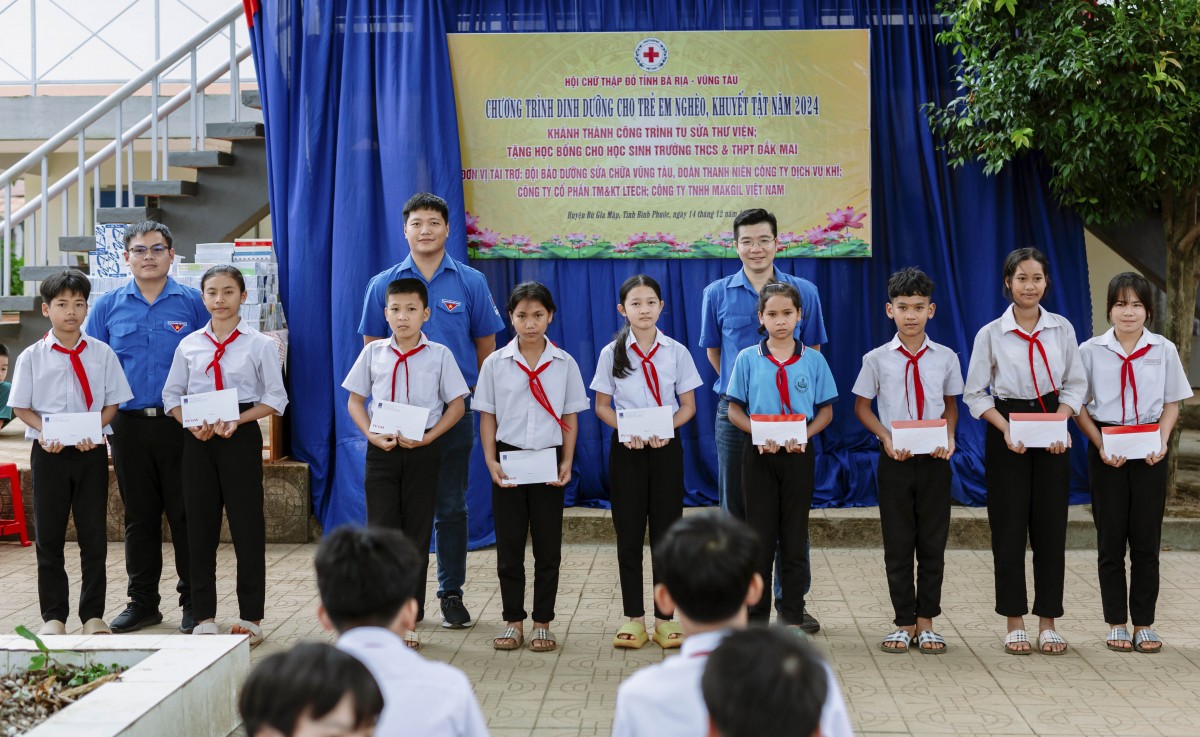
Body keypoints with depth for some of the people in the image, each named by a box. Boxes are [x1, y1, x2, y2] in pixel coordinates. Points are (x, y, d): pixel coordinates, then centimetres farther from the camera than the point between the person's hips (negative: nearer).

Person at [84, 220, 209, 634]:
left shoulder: (192, 303, 2)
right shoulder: (108, 306, 8)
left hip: (180, 424, -2)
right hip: (129, 425, 2)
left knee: (186, 514, 1)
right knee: (139, 517, 9)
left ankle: (194, 602, 11)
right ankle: (142, 602, 18)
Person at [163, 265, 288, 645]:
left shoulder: (259, 344, 0)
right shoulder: (189, 345, 7)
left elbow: (275, 398, -2)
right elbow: (172, 395, 9)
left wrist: (237, 419, -15)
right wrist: (193, 424, -9)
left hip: (241, 437, -2)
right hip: (198, 440, 3)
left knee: (247, 524, 1)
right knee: (200, 524, 5)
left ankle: (251, 616, 10)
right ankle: (203, 616, 15)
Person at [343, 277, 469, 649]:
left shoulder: (439, 355, 1)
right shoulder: (373, 353, 5)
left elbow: (456, 405, 2)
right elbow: (355, 400, 9)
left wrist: (429, 437, -11)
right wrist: (372, 434, -8)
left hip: (422, 451, -1)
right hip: (382, 450, 1)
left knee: (417, 534, 5)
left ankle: (410, 619, 14)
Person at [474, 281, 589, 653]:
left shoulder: (564, 363, 1)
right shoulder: (495, 363, 0)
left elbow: (570, 417, 3)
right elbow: (487, 416, 2)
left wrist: (567, 462, -6)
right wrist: (491, 461, -8)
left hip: (548, 461, 0)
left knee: (548, 546, 5)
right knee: (508, 545, 5)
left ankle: (543, 623, 14)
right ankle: (513, 621, 16)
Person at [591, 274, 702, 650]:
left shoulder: (676, 352, 1)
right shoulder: (611, 353, 0)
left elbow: (688, 406, 4)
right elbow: (602, 406, 3)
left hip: (665, 447, 0)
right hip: (626, 449, 0)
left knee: (665, 531, 2)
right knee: (629, 533, 3)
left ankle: (664, 618, 11)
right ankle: (633, 617, 12)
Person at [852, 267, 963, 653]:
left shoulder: (945, 357, 1)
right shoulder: (877, 359, -2)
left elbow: (951, 403, 11)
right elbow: (861, 406, 4)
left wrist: (949, 436, -8)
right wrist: (886, 437, -10)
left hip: (934, 460, 1)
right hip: (895, 459, -1)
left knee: (933, 542, 5)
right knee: (897, 544, 5)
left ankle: (926, 623, 16)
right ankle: (904, 624, 16)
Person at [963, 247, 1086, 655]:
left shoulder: (1062, 329, 2)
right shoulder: (991, 334, -4)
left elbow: (1075, 384, 5)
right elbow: (975, 393, -1)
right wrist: (1006, 429, -14)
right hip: (1006, 435, -2)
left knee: (1051, 526, 3)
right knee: (1009, 528, 1)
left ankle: (1047, 622, 13)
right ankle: (1014, 623, 11)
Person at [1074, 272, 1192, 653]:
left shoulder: (1164, 350, 1)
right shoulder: (1090, 351, -2)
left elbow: (1171, 404, 6)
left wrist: (1162, 441, -11)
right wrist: (1101, 444, -12)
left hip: (1149, 453, 1)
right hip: (1107, 453, -1)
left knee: (1146, 539, 4)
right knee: (1110, 539, 4)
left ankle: (1144, 623, 14)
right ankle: (1116, 623, 14)